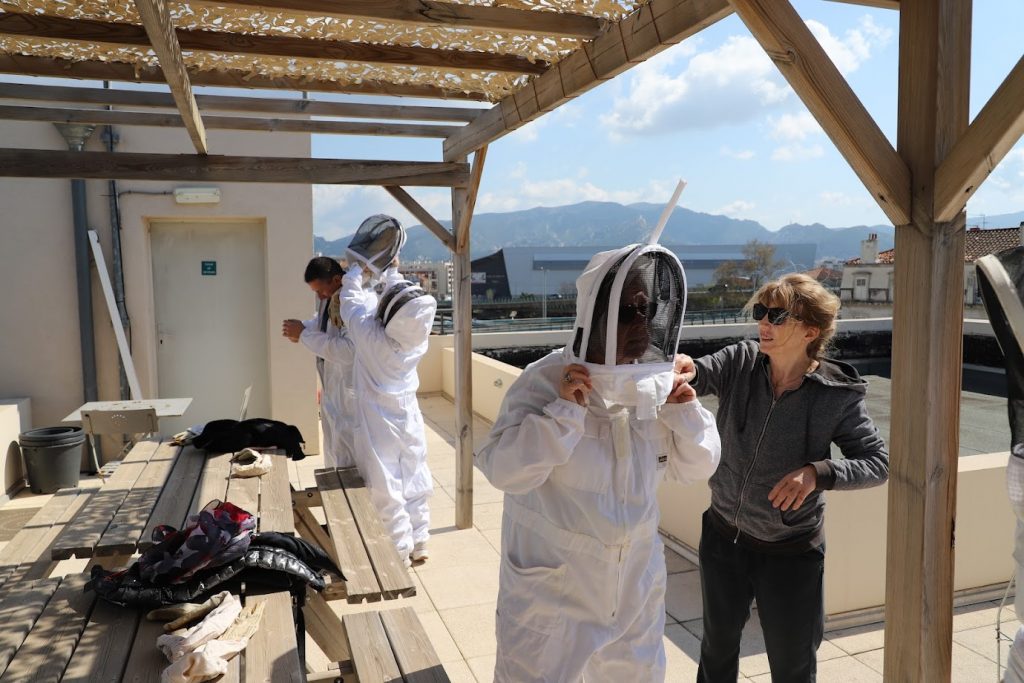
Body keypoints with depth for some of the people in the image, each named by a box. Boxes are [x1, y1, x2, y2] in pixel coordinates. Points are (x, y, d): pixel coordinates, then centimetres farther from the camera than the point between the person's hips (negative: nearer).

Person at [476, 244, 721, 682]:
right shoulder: (545, 381, -19)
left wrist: (685, 411, -14)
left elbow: (695, 468, 3)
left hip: (635, 584, 5)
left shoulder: (658, 382, -5)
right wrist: (564, 411, -30)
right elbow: (504, 471, -24)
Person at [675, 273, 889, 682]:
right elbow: (697, 375, -25)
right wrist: (684, 369, -49)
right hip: (723, 537, 3)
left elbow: (879, 463, -13)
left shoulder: (837, 394, -16)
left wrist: (817, 472, -30)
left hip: (791, 552, -2)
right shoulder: (740, 362, -10)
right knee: (718, 648, 24)